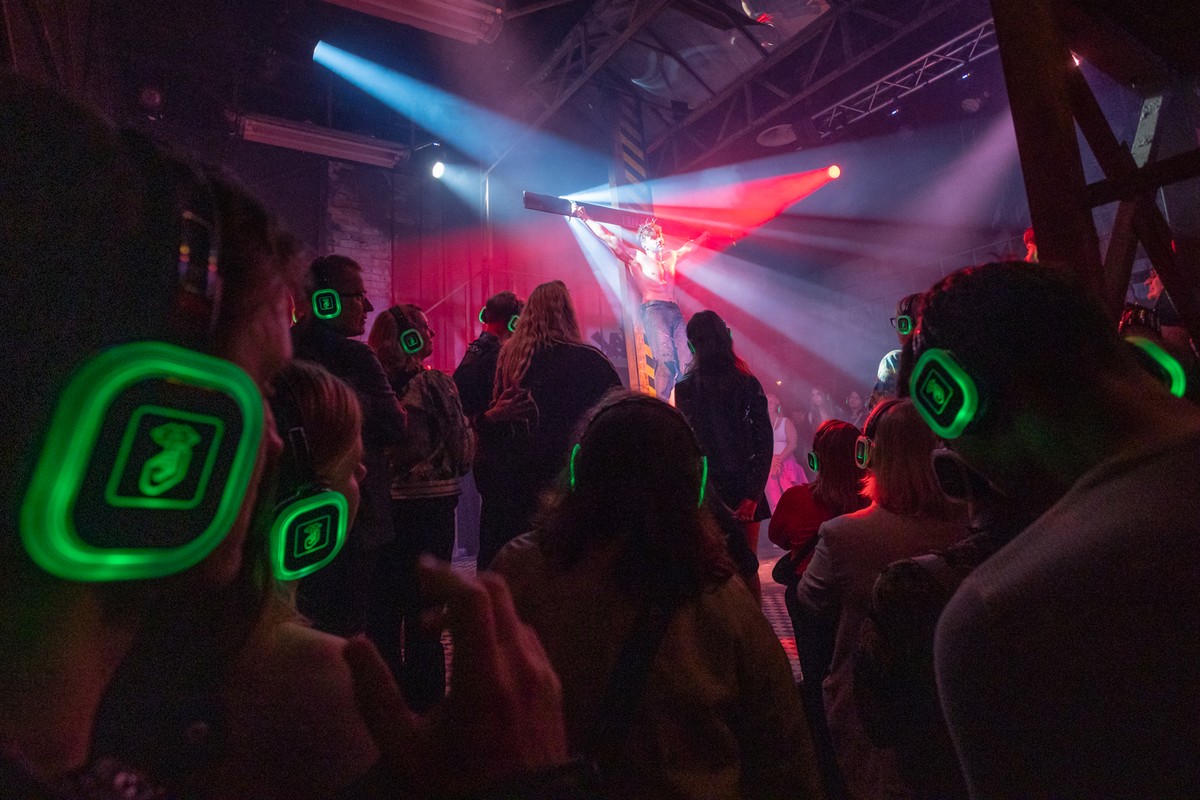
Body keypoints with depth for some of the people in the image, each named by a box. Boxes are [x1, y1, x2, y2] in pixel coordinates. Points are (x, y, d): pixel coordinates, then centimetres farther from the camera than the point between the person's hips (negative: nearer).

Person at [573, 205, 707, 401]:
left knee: (686, 360, -7)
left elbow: (690, 247, 47)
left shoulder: (670, 257, 28)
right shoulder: (637, 257, 12)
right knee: (666, 358, -22)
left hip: (674, 310, 6)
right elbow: (612, 240, 5)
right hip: (653, 309, -6)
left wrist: (706, 235, 54)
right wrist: (586, 219, 0)